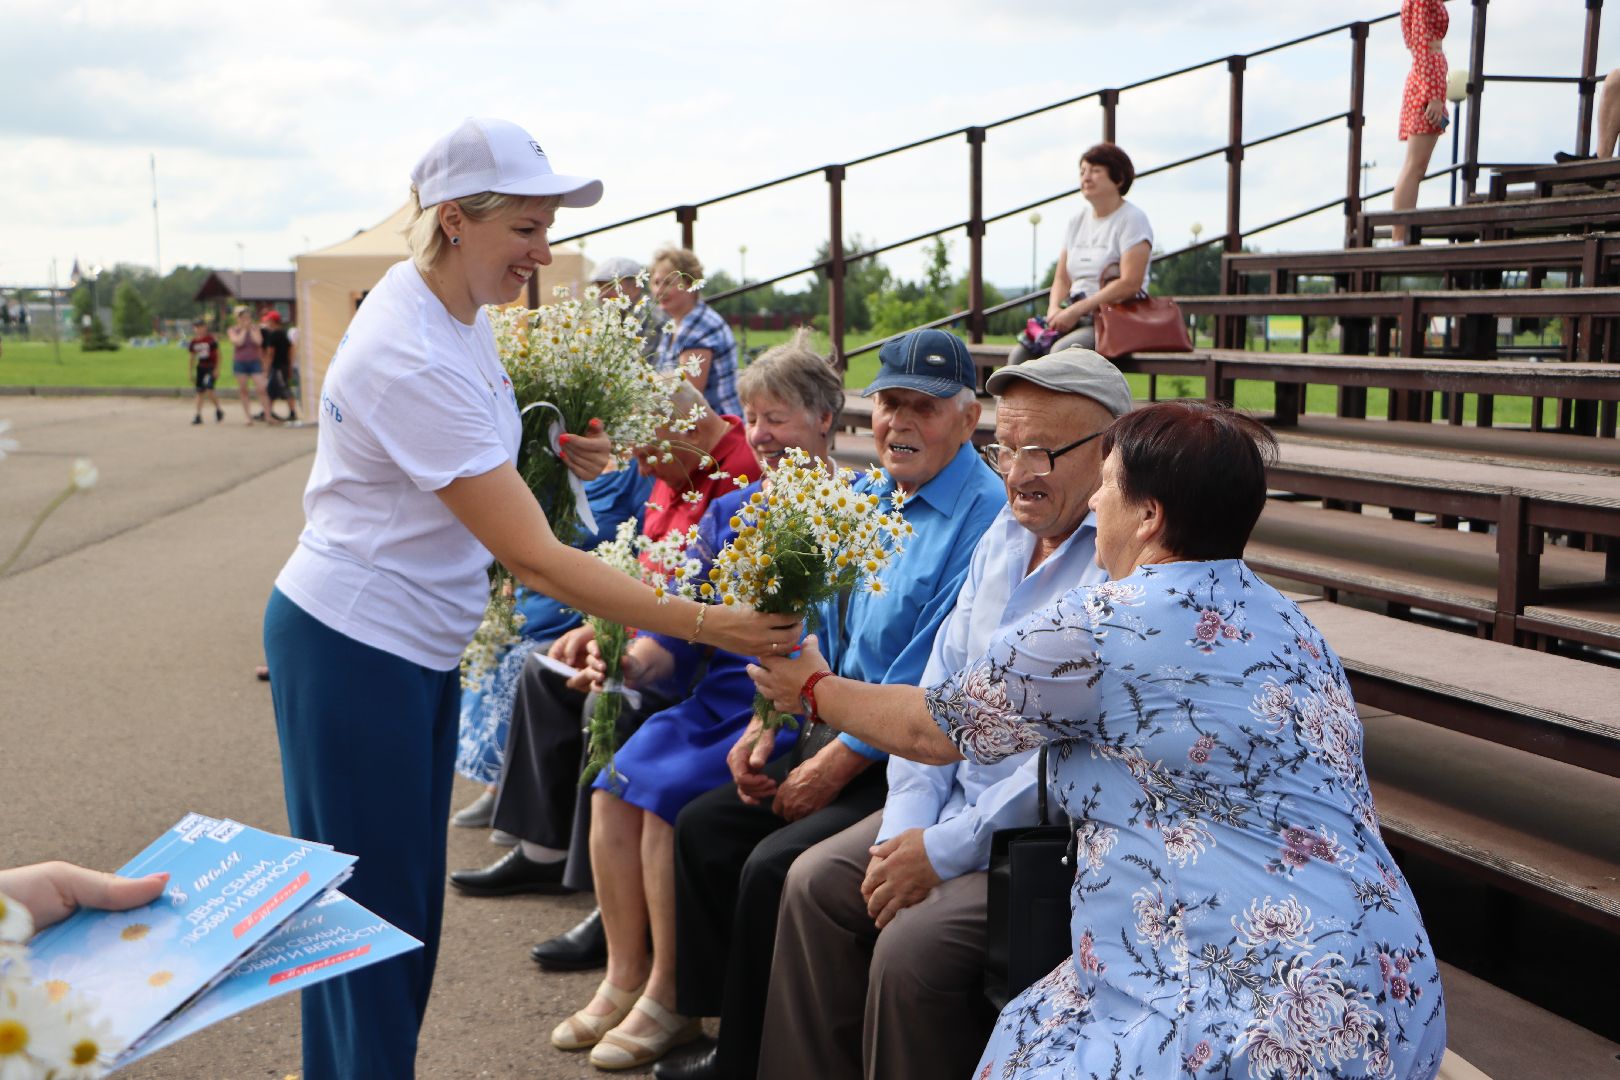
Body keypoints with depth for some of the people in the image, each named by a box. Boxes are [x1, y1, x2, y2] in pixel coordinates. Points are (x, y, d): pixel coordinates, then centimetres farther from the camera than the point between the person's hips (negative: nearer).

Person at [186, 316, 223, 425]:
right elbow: (191, 358, 13)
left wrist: (217, 368, -10)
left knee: (208, 390, -17)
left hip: (211, 367, -5)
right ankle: (198, 415, 10)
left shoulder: (211, 339, -10)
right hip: (200, 367, 6)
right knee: (200, 392, 6)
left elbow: (218, 354, -6)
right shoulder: (193, 342, 5)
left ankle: (218, 410, 4)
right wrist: (191, 373, 13)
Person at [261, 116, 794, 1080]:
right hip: (356, 646, -9)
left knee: (411, 896, 18)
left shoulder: (458, 306, 2)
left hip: (418, 643, 9)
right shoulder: (416, 360, -27)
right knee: (373, 904, 2)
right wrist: (705, 623, -28)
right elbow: (535, 559, -28)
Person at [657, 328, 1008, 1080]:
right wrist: (768, 722, 3)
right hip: (843, 730, 9)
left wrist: (836, 766, -16)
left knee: (773, 867, -22)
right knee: (704, 826, 3)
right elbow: (822, 626, 17)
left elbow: (930, 683, -22)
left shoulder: (985, 518, -18)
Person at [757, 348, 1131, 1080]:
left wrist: (946, 849, -19)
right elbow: (941, 683, 11)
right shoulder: (1006, 534, 9)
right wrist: (906, 825, 1)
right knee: (815, 883, 4)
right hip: (960, 797, 9)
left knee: (913, 945, -23)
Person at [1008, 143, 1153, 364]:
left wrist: (1076, 310, -18)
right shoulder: (1078, 220, 18)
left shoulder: (1132, 219, -4)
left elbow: (1130, 284, -15)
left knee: (1062, 350, -33)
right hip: (1074, 317, 7)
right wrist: (1055, 309, -6)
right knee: (1020, 352, -18)